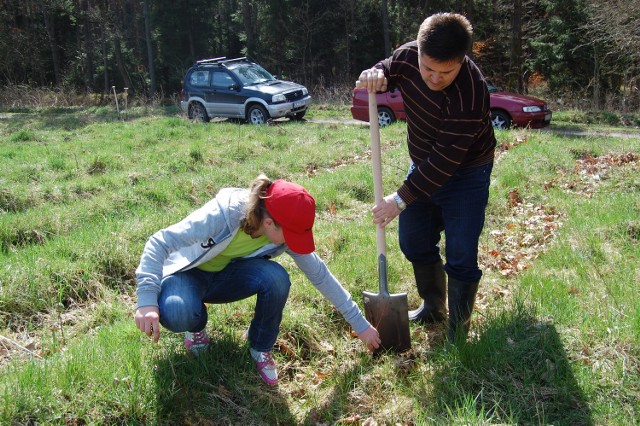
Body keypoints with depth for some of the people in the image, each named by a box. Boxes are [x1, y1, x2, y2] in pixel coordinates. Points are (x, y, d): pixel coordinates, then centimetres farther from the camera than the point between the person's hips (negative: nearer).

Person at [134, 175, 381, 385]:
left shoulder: (286, 232, -21)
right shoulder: (222, 215, -36)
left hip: (228, 275, 3)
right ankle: (196, 326, 2)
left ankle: (260, 348, -3)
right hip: (188, 272, -3)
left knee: (276, 278, -31)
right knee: (177, 314, -39)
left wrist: (360, 324, -8)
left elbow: (321, 276, -12)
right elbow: (159, 243, -34)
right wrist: (147, 300, -46)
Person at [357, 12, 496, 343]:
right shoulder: (409, 55, -17)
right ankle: (433, 308, 38)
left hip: (464, 175, -7)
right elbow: (386, 71, 5)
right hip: (423, 166, 7)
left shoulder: (470, 93, -36)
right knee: (414, 243, 16)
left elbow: (445, 159, -34)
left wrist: (401, 200, -31)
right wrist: (375, 76, -21)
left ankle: (457, 334, 11)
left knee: (460, 258, -7)